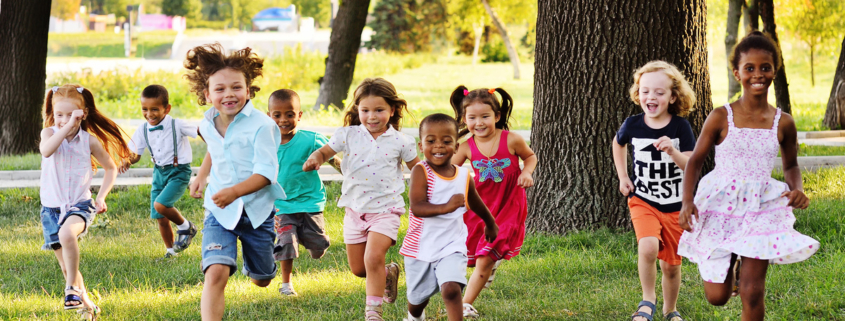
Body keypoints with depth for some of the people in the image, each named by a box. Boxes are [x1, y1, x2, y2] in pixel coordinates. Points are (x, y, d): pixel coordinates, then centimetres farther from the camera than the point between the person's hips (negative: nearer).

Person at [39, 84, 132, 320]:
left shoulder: (89, 141, -3)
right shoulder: (50, 133, -4)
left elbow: (111, 168, 11)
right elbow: (46, 151, -29)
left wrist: (101, 197, 0)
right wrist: (67, 126, -33)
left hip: (79, 205, -2)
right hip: (51, 207, 2)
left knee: (67, 233, -36)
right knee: (66, 266, 7)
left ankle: (72, 288, -24)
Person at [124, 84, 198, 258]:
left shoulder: (176, 125, -17)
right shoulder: (143, 130, -1)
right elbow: (135, 153, 5)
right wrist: (128, 160, -16)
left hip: (179, 172, -6)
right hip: (159, 172, 6)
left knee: (161, 205, -25)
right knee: (161, 218, 5)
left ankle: (185, 226, 1)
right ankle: (170, 250, 25)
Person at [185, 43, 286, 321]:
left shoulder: (261, 126, -19)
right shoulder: (208, 124, 0)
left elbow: (266, 173, -24)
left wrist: (235, 191, -37)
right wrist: (201, 175, 13)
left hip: (256, 209, -2)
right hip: (220, 211, 2)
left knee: (262, 280, 19)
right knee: (216, 272, -23)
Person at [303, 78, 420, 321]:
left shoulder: (399, 141, -3)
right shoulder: (349, 135, -1)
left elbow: (418, 169, 8)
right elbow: (326, 151, -7)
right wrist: (315, 159, -30)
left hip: (385, 209, -3)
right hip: (355, 209, 3)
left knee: (373, 257, -22)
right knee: (357, 269, 10)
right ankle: (388, 274, 41)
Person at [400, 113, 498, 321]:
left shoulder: (464, 176, -1)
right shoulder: (421, 172, -14)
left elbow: (475, 203, 21)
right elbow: (417, 207, -26)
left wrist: (490, 224, 37)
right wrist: (446, 207, -40)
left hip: (451, 247, 1)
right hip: (420, 247, -1)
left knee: (451, 288, -23)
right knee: (418, 298, 17)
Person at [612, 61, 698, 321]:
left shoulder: (680, 127, -11)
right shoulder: (632, 125, -6)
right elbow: (618, 143, 18)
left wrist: (672, 151, -34)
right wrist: (622, 176, 10)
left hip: (675, 207, 0)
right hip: (642, 202, 0)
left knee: (671, 265, 10)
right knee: (648, 247, -28)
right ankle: (648, 300, -5)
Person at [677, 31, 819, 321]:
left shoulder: (783, 123, 0)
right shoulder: (721, 118, -6)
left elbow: (791, 165, 16)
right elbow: (695, 160, 0)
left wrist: (796, 189, -5)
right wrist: (687, 202, -13)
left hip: (761, 208, 1)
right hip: (719, 208, 0)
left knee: (752, 292, -8)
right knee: (717, 297, 5)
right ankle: (730, 266, 41)